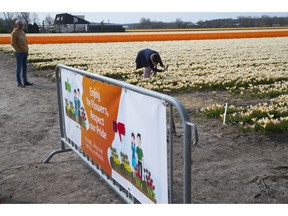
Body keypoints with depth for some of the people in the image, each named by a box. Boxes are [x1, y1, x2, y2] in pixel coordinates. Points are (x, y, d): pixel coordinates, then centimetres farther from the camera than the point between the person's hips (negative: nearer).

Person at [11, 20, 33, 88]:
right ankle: (19, 83, 1)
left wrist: (27, 50, 10)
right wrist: (19, 51, -16)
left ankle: (25, 81, 17)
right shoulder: (14, 33, -9)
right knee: (19, 68, -3)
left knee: (24, 67, 10)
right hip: (19, 53, -8)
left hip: (25, 52, 8)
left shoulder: (23, 32, 15)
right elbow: (13, 43, -13)